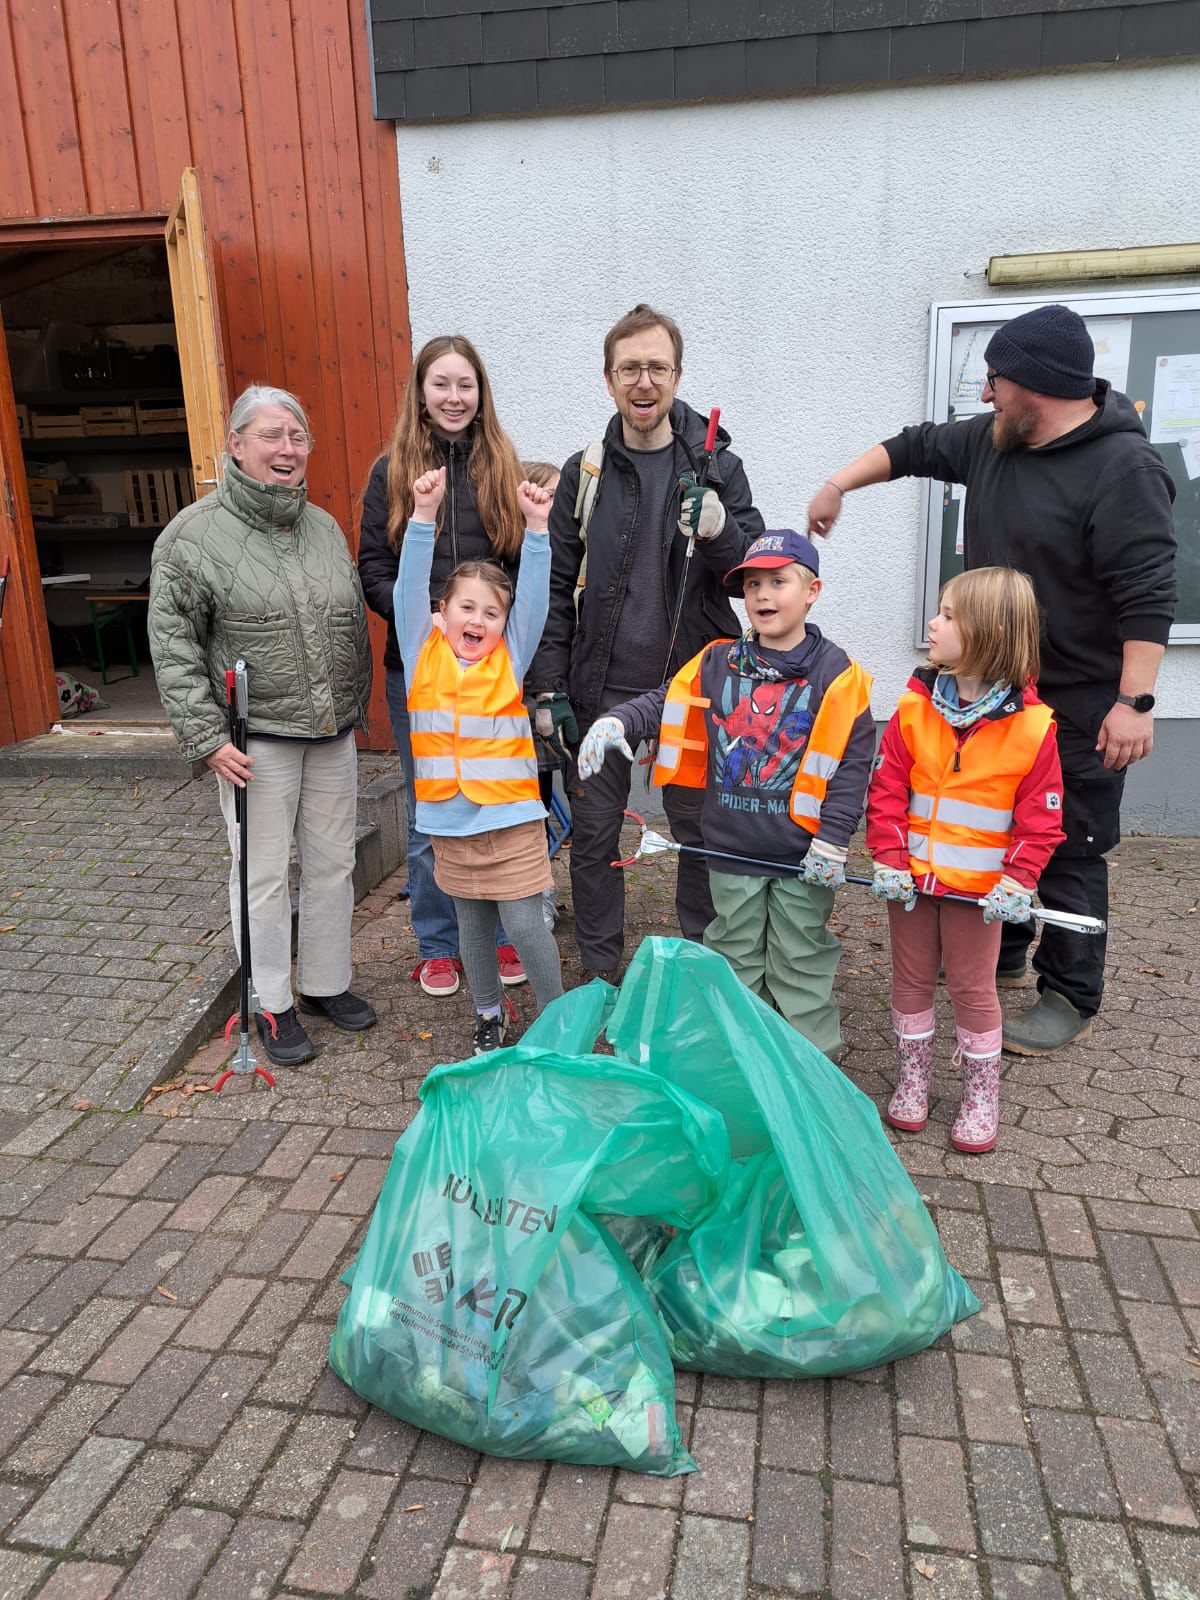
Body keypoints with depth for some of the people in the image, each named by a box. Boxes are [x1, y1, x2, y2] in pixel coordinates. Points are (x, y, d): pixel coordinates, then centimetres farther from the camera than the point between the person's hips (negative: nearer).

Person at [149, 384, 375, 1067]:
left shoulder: (326, 527, 11)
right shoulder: (195, 534, -6)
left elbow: (355, 626, 17)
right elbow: (173, 644, -8)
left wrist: (357, 710, 15)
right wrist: (206, 737, -14)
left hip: (334, 734, 5)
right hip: (255, 738, -5)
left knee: (333, 864, 12)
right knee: (264, 874, 3)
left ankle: (327, 983, 30)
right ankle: (272, 1004, 19)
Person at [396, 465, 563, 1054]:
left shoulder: (510, 658, -1)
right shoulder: (423, 653, 0)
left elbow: (533, 595, -11)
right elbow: (410, 588, -11)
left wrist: (536, 527, -21)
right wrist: (424, 516, -21)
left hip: (512, 817, -2)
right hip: (450, 820, 2)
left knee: (525, 924, 0)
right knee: (472, 925, 17)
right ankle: (488, 1013, 37)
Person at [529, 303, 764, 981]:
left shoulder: (717, 467, 2)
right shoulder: (585, 472, 3)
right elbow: (557, 586, 4)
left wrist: (720, 532, -22)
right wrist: (549, 688, -2)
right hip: (601, 688, 1)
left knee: (703, 831, 10)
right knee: (594, 835, 9)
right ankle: (599, 977, 27)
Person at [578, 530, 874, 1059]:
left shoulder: (837, 674, -8)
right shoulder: (718, 663, 3)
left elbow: (853, 761, -9)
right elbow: (665, 704, 6)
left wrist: (832, 838, -14)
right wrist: (616, 721, -15)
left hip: (801, 857, -3)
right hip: (731, 853, 3)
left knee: (799, 966, 11)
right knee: (737, 962, 16)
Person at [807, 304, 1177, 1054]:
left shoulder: (1123, 468, -19)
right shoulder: (991, 440, 5)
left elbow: (1148, 594, -23)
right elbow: (917, 448, 21)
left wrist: (1135, 701, -27)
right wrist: (839, 485, 15)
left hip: (1080, 706, -8)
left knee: (1068, 850, -1)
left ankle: (1071, 998, 14)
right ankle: (1001, 957, 35)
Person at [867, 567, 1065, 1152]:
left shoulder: (1031, 725, -12)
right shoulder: (914, 709, -5)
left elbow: (1041, 817, -7)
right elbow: (886, 790, -3)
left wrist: (1017, 883, -15)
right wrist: (889, 860, -10)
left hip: (978, 886, -3)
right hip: (912, 879, 3)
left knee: (973, 987, 9)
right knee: (911, 978, 15)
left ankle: (981, 1092, 29)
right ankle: (914, 1076, 34)